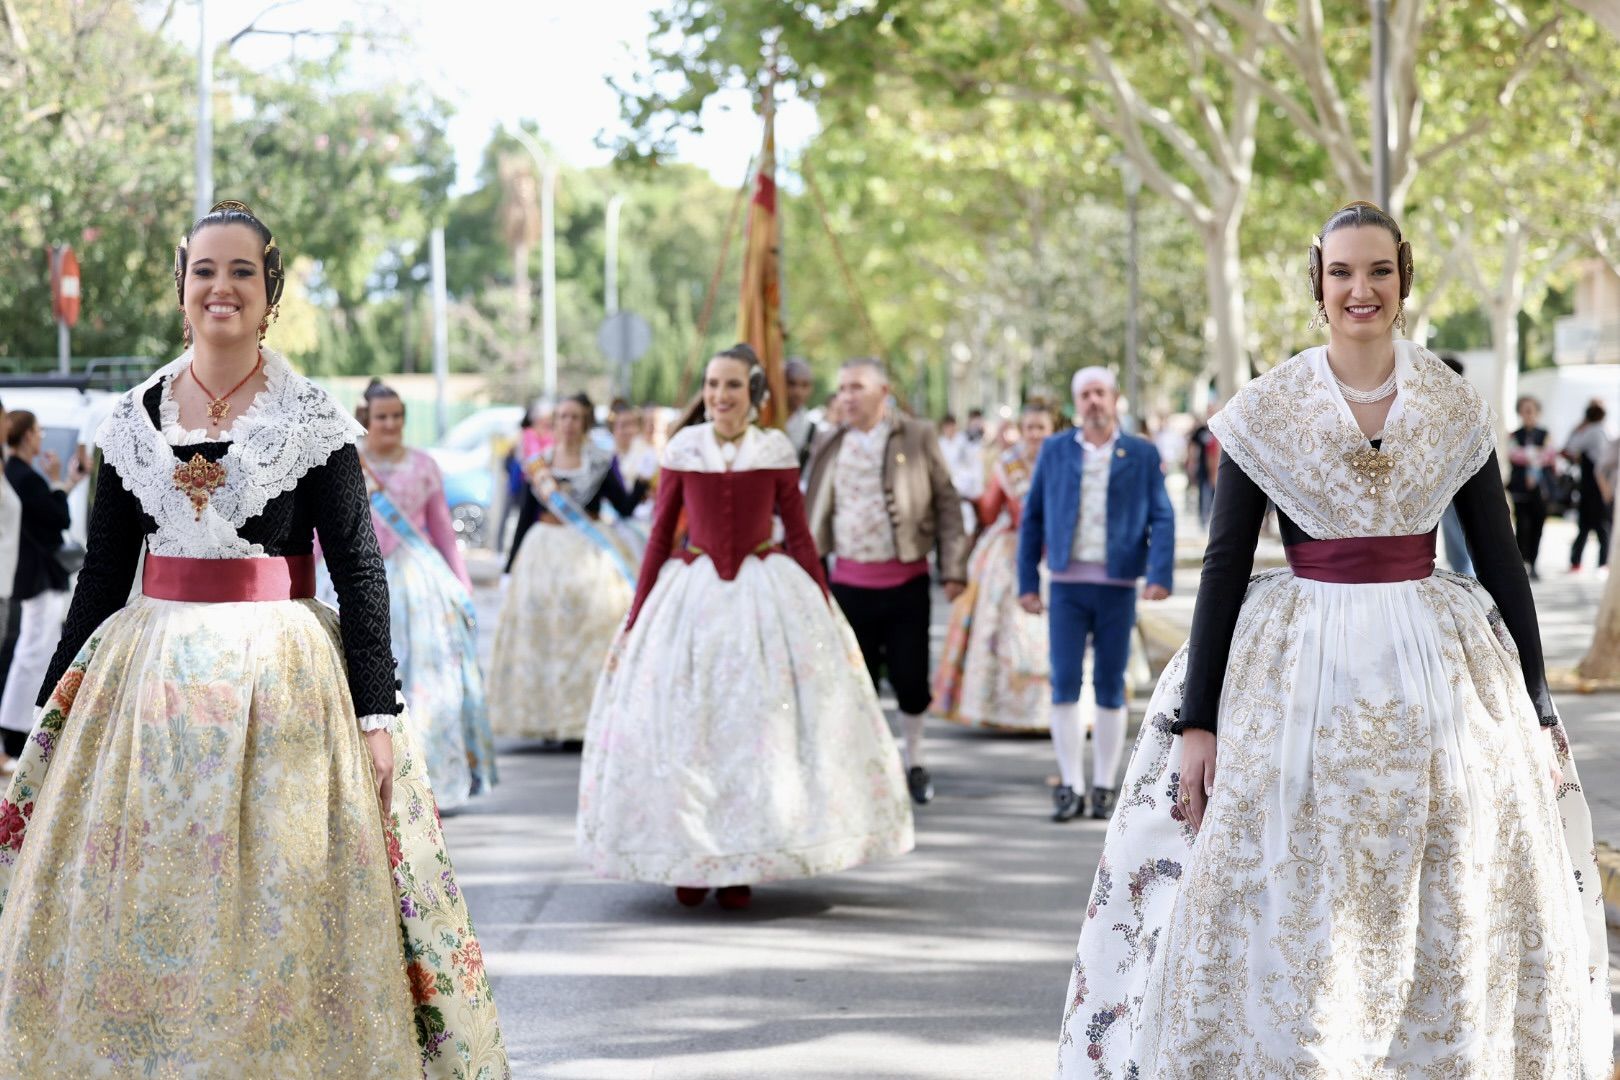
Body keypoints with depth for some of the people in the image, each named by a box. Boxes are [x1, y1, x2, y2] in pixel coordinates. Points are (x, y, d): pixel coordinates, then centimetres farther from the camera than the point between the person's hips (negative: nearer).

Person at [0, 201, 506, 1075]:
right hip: (150, 673, 3)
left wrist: (377, 711, -11)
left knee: (278, 900, -2)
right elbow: (101, 576, 11)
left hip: (280, 674, -3)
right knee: (139, 904, 3)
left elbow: (360, 569, -5)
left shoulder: (311, 419, -2)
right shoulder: (134, 419, 7)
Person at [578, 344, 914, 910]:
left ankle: (741, 864, 9)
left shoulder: (776, 451, 1)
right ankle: (688, 861, 11)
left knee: (759, 726, 0)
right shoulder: (683, 450, 2)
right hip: (691, 593, 1)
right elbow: (659, 536, 5)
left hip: (765, 595, 0)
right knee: (682, 727, 0)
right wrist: (635, 620, 4)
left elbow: (799, 535, 5)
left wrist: (825, 616, 3)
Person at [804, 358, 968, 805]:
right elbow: (812, 513, 12)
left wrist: (953, 568, -6)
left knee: (910, 679, 0)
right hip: (850, 580, 2)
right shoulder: (831, 447, 8)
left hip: (906, 579, -2)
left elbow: (946, 503, 0)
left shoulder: (917, 438, 0)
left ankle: (915, 760, 23)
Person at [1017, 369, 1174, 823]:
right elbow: (1032, 518, 9)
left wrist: (1160, 575, -14)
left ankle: (1104, 786, 11)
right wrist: (1027, 581, 3)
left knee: (1110, 688, 4)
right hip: (1067, 584, 1)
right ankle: (1071, 786, 3)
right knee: (1064, 685, -3)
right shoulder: (1054, 451, 8)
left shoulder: (1142, 454, 5)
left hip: (1118, 585, -1)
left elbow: (1162, 518, 0)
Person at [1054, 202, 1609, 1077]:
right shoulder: (1266, 410, -2)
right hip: (1300, 674, -2)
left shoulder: (1456, 407, 3)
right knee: (1286, 932, 1)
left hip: (1440, 673, 2)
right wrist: (1195, 721, -4)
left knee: (1451, 931, 5)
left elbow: (1501, 562, 7)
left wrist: (1536, 711, 6)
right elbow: (1224, 566, -1)